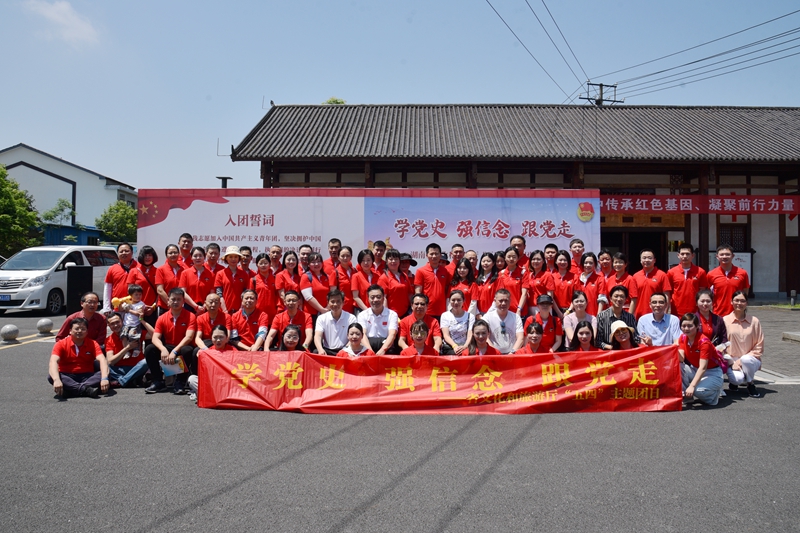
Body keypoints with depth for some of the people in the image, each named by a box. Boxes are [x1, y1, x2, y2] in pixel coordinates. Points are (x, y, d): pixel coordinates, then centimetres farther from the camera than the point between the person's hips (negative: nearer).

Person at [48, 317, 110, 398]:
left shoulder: (92, 344, 1)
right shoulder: (61, 344, -2)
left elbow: (102, 360, -14)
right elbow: (53, 362, -18)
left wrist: (104, 378, -35)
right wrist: (56, 380, -39)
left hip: (87, 377, 1)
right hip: (67, 378, -1)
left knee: (103, 374, -27)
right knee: (51, 377, -31)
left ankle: (70, 390, -37)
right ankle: (85, 389, -44)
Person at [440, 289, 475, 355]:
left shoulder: (470, 316, 8)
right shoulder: (445, 315, 9)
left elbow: (470, 335, -3)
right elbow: (446, 335, -2)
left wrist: (465, 346, -25)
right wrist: (455, 346, -22)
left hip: (464, 348, 1)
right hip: (449, 349, 0)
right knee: (454, 354, -35)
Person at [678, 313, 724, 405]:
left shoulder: (704, 342, -24)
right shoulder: (683, 338, -4)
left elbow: (702, 368, -30)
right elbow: (681, 359, -14)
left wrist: (692, 386, -39)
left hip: (712, 373, -6)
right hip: (695, 371, 6)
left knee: (698, 391, -34)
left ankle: (715, 392, 2)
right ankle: (686, 394, -8)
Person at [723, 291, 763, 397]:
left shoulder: (754, 321, 1)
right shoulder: (725, 320, -1)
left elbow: (759, 346, 2)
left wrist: (742, 360, -11)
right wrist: (732, 363, -12)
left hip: (750, 360, 1)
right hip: (731, 360, -1)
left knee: (746, 360, -36)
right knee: (737, 379, -31)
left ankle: (750, 384, -5)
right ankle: (734, 380, 10)